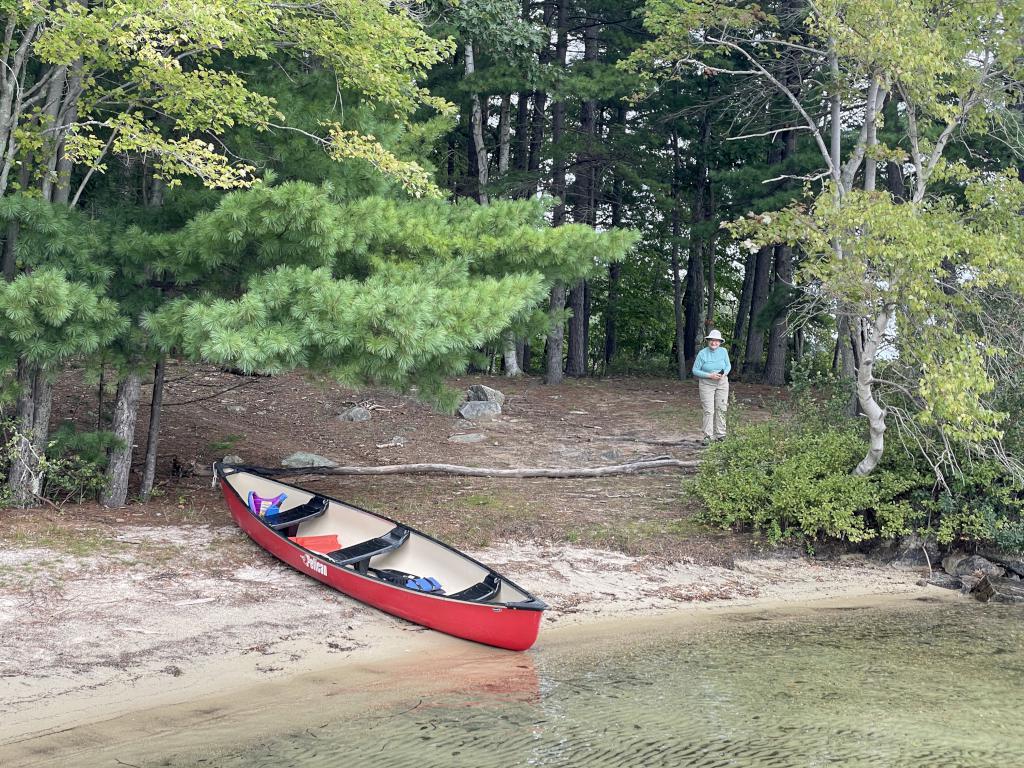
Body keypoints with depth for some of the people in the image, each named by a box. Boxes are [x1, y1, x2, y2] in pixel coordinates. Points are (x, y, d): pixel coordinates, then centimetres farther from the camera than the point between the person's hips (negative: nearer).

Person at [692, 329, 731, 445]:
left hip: (722, 383, 3)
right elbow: (695, 370, -8)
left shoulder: (723, 351, -3)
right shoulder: (702, 353, -11)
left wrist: (724, 374, -14)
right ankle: (707, 436, -5)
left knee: (721, 409, 4)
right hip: (707, 384, -3)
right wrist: (710, 375, -19)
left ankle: (720, 435, 12)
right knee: (708, 411, -7)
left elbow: (728, 366, 8)